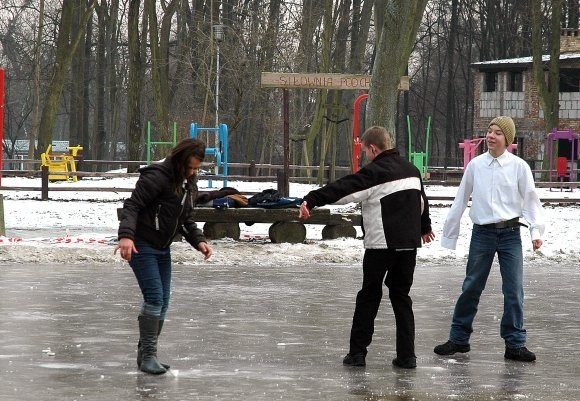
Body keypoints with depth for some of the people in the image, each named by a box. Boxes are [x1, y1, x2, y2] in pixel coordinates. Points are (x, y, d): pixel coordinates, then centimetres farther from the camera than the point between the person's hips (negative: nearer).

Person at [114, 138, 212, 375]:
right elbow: (132, 206, -22)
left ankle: (146, 353, 17)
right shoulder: (157, 176, -16)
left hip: (162, 249, 9)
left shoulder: (188, 185, 12)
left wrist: (198, 240, 1)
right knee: (154, 297, -15)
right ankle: (147, 355, -9)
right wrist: (126, 235, -36)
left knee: (163, 302, 7)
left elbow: (185, 220, 19)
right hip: (141, 246, -9)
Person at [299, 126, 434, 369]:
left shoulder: (375, 172, -12)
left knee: (369, 296, 4)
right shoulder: (411, 170, 13)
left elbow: (343, 189, -22)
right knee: (401, 296, 12)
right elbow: (421, 201, 30)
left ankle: (357, 353, 5)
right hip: (409, 243, 6)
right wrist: (425, 227, 47)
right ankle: (407, 356, 7)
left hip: (381, 244, -6)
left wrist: (311, 200, -27)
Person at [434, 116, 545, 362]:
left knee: (514, 290, -1)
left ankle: (515, 343, 7)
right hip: (482, 233, 1)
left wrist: (536, 231, -11)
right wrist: (449, 233, 15)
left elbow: (531, 200, 1)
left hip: (510, 233, -1)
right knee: (471, 287, 6)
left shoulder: (519, 166, -2)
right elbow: (461, 200, 11)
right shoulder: (475, 165, 3)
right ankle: (459, 338, 17)